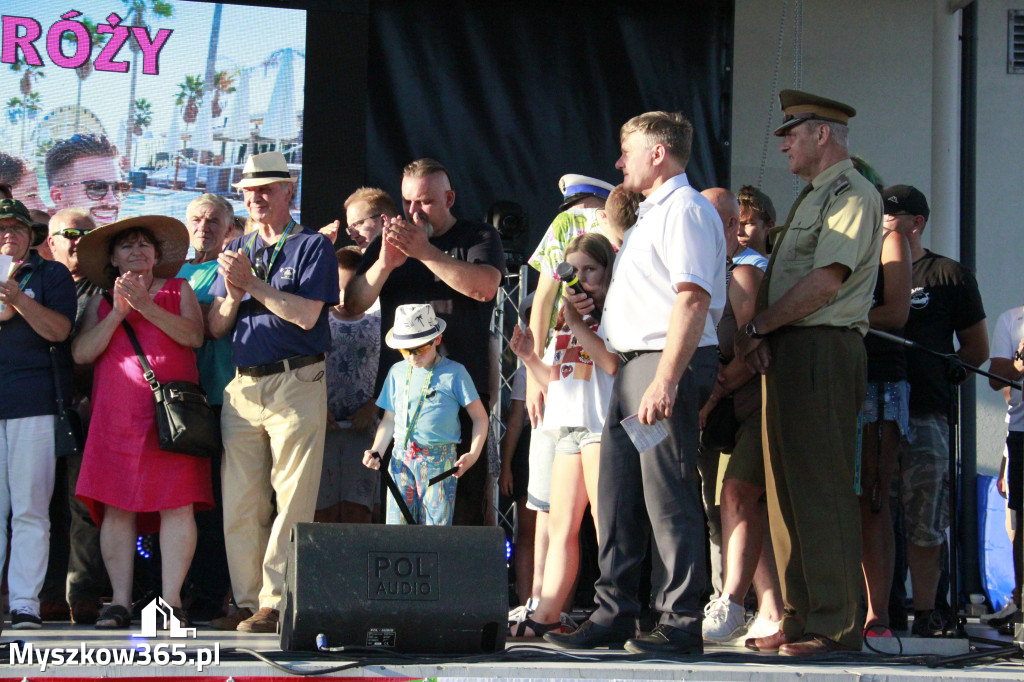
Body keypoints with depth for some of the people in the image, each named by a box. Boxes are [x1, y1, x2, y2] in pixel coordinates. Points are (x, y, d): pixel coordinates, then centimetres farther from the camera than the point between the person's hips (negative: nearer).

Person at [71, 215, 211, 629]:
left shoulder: (178, 290, 15)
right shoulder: (101, 301, 19)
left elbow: (194, 336, -3)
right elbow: (81, 353, 5)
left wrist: (145, 306, -11)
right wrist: (118, 312, -4)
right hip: (116, 415, 2)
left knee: (176, 504, -10)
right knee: (116, 506, -6)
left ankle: (171, 600, -8)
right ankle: (120, 602, -2)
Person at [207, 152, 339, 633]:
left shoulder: (312, 246, 3)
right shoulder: (238, 250, 19)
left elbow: (307, 314, -12)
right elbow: (215, 327, 15)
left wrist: (253, 283, -11)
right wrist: (233, 295, -5)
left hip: (296, 383, -6)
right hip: (242, 386, 6)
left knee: (291, 499, -8)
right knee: (240, 502, 3)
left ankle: (276, 602, -7)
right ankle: (247, 601, 8)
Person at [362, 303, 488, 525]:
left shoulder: (454, 373, 2)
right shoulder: (397, 372, 14)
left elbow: (480, 417, 4)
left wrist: (473, 454, -10)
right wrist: (376, 452, 4)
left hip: (440, 461, -3)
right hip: (401, 459, 3)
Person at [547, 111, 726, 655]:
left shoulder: (686, 210, -8)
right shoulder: (649, 216, 25)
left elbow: (693, 301, -19)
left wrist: (665, 381, -26)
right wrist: (597, 304, 24)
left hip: (668, 365, -10)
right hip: (633, 365, 10)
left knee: (668, 497, -10)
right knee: (617, 495, 10)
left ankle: (679, 622, -8)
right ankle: (614, 615, 15)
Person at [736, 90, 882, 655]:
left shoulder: (852, 195, -8)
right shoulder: (810, 199, 24)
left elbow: (825, 281, -17)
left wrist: (756, 329, -10)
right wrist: (760, 335, 1)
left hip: (823, 350, -10)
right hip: (788, 353, 10)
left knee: (821, 488, -11)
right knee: (788, 487, 8)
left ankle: (836, 623, -10)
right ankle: (801, 615, 12)